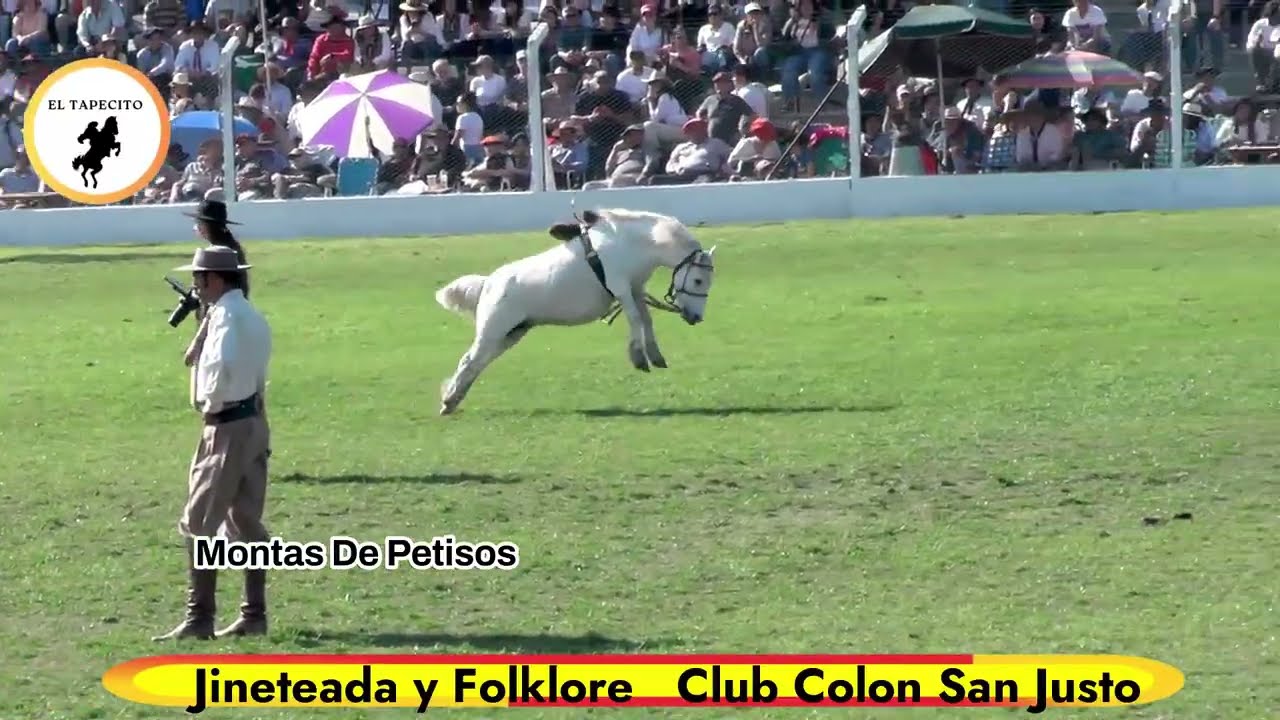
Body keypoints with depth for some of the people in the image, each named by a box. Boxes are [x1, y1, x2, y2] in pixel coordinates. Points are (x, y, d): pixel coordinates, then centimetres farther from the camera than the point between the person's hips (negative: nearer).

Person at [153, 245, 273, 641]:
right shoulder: (252, 316, 15)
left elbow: (221, 366, -31)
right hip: (255, 421, 9)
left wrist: (210, 401, -17)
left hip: (227, 427, -9)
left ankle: (199, 619, -6)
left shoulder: (226, 315, -15)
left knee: (199, 525, -5)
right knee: (246, 523, 13)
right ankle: (254, 615, 15)